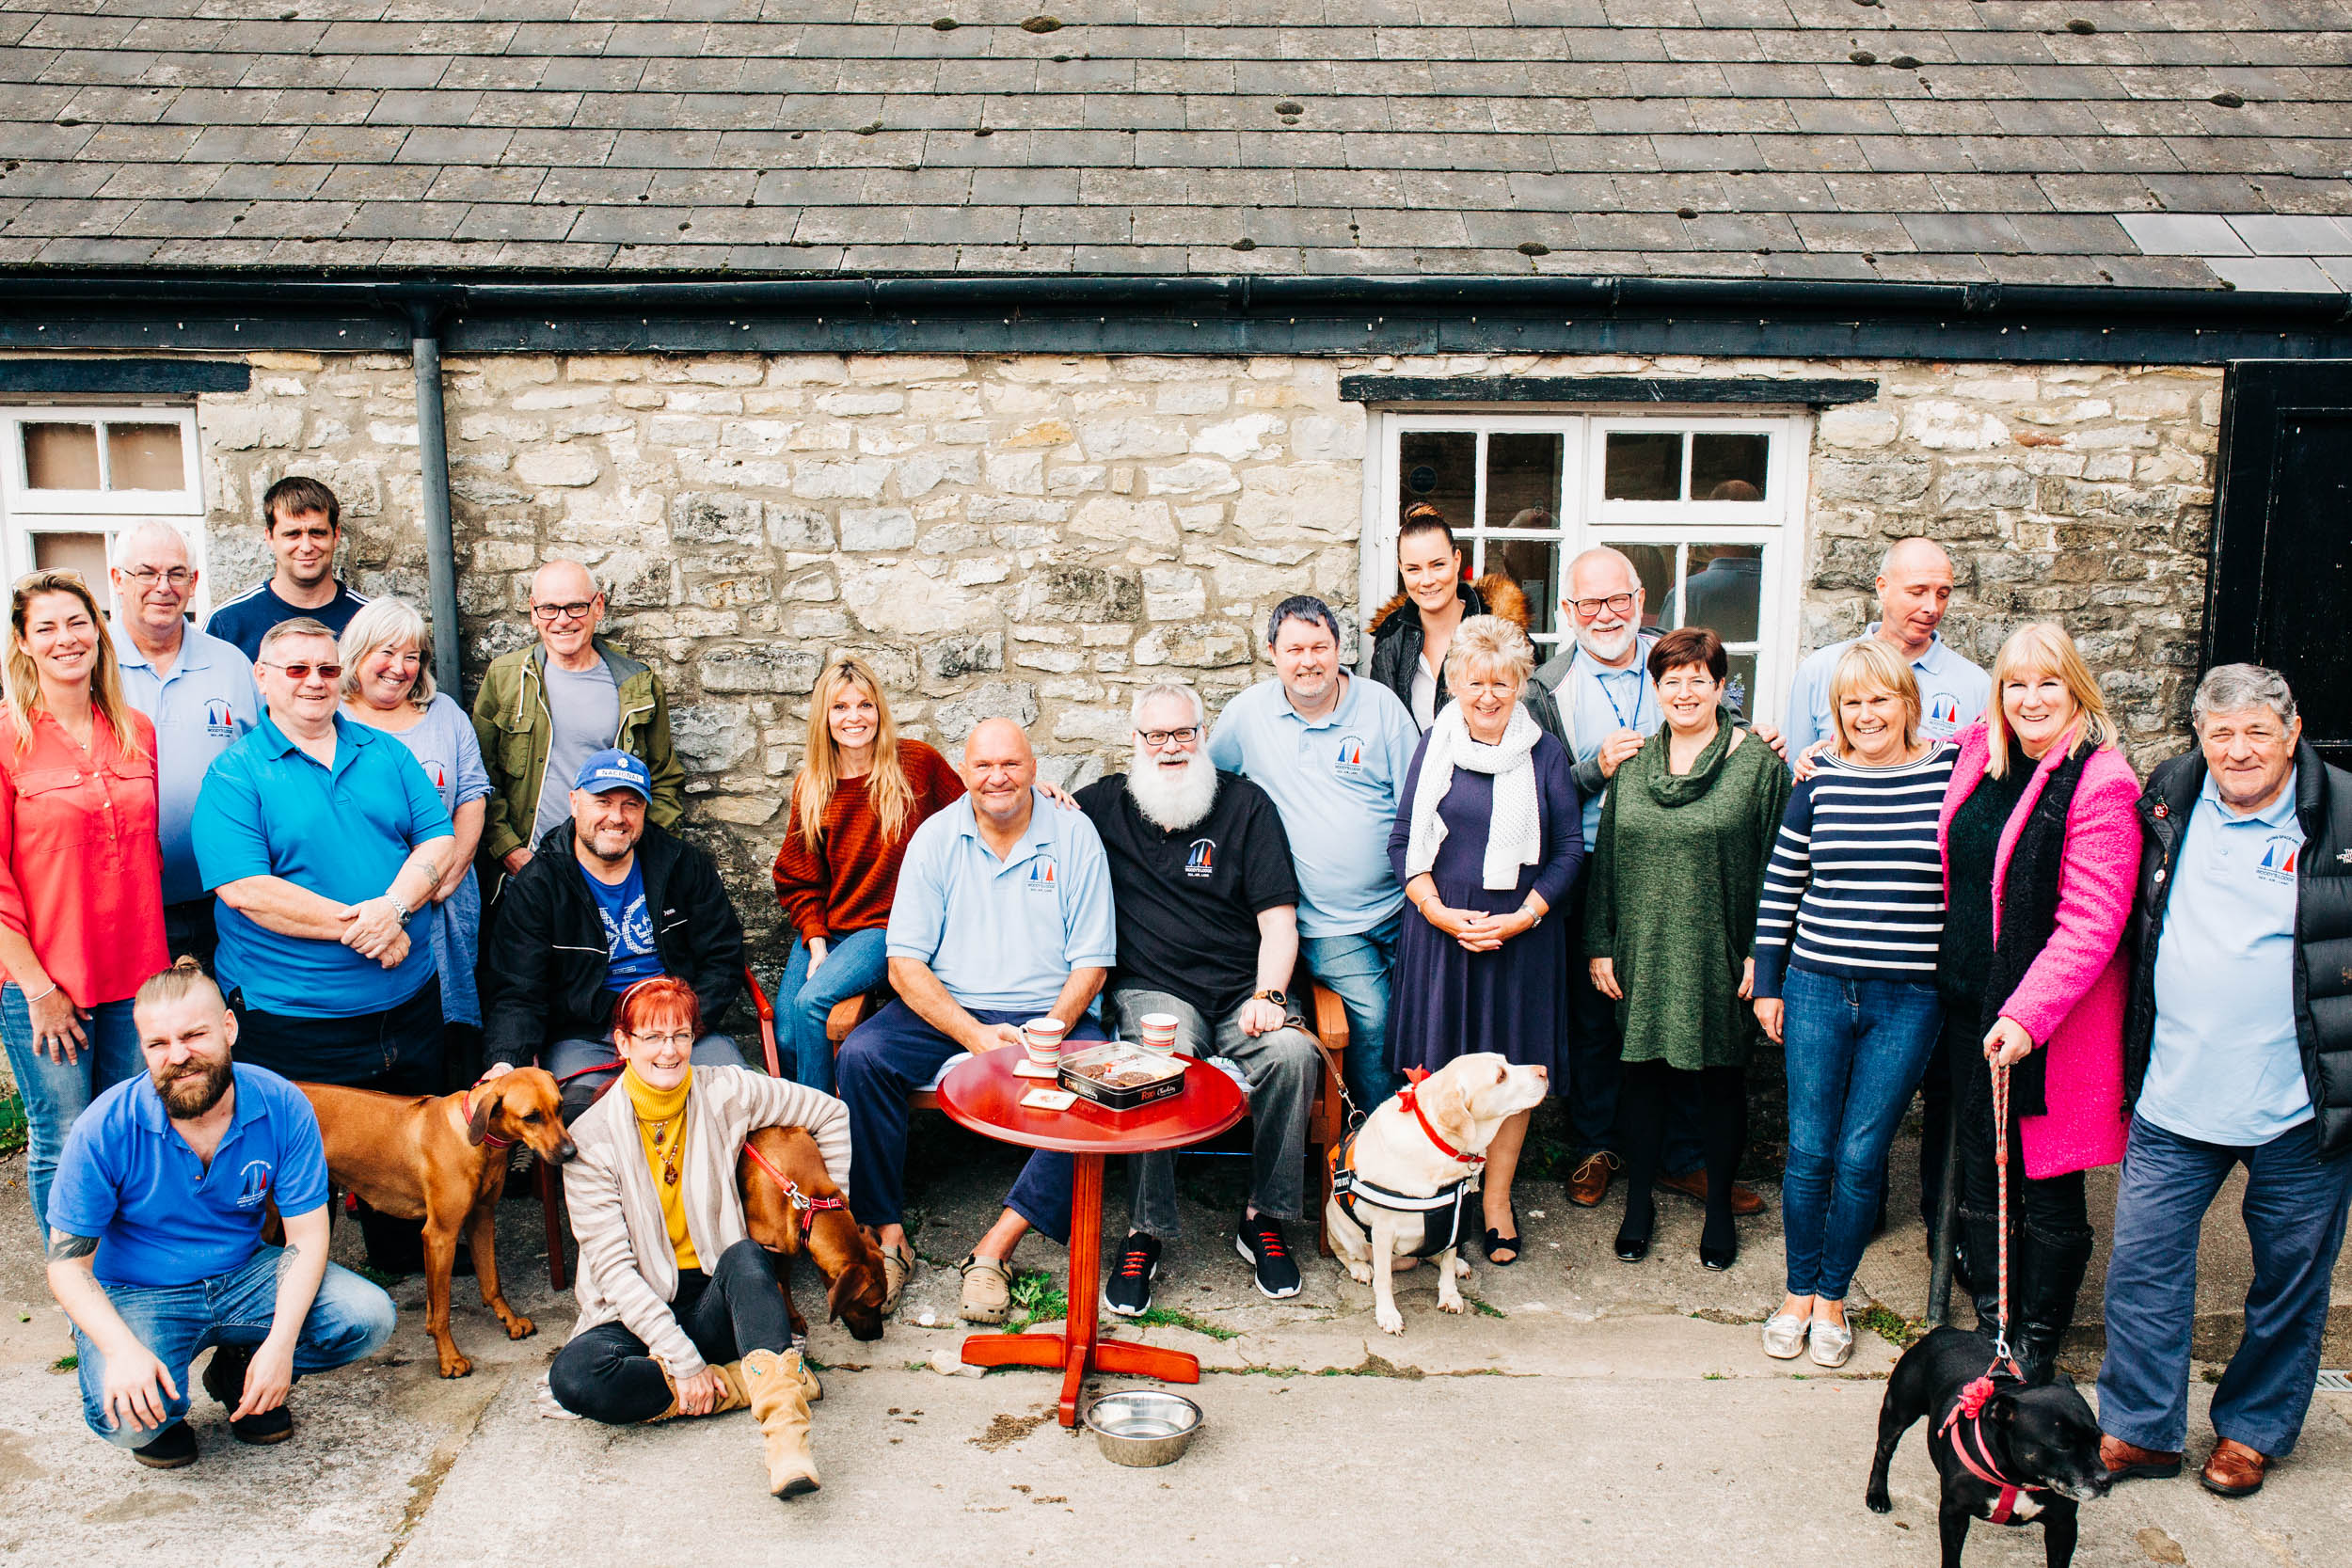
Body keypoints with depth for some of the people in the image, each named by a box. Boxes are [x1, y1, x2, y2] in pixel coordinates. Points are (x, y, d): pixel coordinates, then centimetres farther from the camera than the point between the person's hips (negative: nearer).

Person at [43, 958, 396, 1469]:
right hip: (134, 1295, -3)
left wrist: (280, 1344, -24)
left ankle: (239, 1373, 10)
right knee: (129, 1418, -32)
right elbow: (67, 1260, -13)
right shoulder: (106, 1128, -19)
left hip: (243, 1278, 3)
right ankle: (162, 1414, 8)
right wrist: (122, 1349, -31)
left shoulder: (283, 1106, -15)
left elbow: (307, 1234, -10)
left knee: (369, 1319, -19)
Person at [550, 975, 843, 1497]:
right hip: (637, 1311, 0)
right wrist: (681, 1358, -21)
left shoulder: (726, 1094, -4)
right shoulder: (591, 1137, -8)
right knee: (574, 1375, -31)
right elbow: (612, 1267, -12)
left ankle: (785, 1424, -47)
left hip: (717, 1298, 0)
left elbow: (830, 1114, 10)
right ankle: (750, 1382, -22)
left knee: (745, 1256, -34)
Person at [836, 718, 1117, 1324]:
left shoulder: (1074, 835, 0)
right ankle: (887, 1236, -15)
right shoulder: (935, 837, 1)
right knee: (861, 1055, -25)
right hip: (945, 1010, 1)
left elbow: (1090, 964, -1)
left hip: (1049, 1015, -1)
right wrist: (975, 1035, -18)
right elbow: (905, 964, -4)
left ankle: (995, 1248, -23)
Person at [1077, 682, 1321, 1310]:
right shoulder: (1106, 804, 13)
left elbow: (1278, 920, 3)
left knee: (1292, 1053, -30)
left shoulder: (1247, 804, 8)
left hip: (1243, 991, 1)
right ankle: (1145, 1234, -20)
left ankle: (1264, 1220, -10)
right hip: (1153, 991, 0)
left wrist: (1268, 995, -13)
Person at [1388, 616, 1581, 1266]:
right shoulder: (1434, 747, 5)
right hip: (1440, 927, 0)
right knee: (1438, 1066, 1)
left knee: (1514, 1068, 4)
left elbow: (1569, 849, 3)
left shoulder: (1545, 754, 3)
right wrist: (1440, 912, -9)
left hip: (1522, 934, 0)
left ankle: (1497, 1195, 20)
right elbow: (1404, 842, 5)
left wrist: (1522, 917, -9)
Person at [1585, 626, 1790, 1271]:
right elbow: (1605, 857, 10)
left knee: (1721, 1078, 8)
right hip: (1643, 956, 3)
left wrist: (1761, 953, -8)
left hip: (1721, 957, -2)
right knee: (1645, 1074, 10)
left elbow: (1775, 865, -3)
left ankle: (1719, 1209, 25)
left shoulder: (1758, 762, -3)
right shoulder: (1632, 763, 7)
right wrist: (1600, 945, 6)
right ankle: (1639, 1202, 25)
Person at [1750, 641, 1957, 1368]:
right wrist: (1767, 983, 7)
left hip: (1908, 1000, -1)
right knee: (1809, 1151, 6)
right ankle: (1798, 1293, 25)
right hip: (1817, 987, 1)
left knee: (1861, 1157, 4)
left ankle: (1833, 1298, 23)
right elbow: (1780, 885, 8)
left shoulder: (1952, 773, -3)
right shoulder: (1820, 781, 2)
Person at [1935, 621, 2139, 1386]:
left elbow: (2092, 920, -17)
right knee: (1981, 1179, 14)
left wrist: (2027, 1015, -25)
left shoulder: (2101, 784, -13)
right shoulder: (1978, 755, 6)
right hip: (1970, 1008, 6)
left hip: (2054, 1023, -6)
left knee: (2048, 1193, 7)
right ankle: (1989, 1329, 29)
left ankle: (2035, 1347, 23)